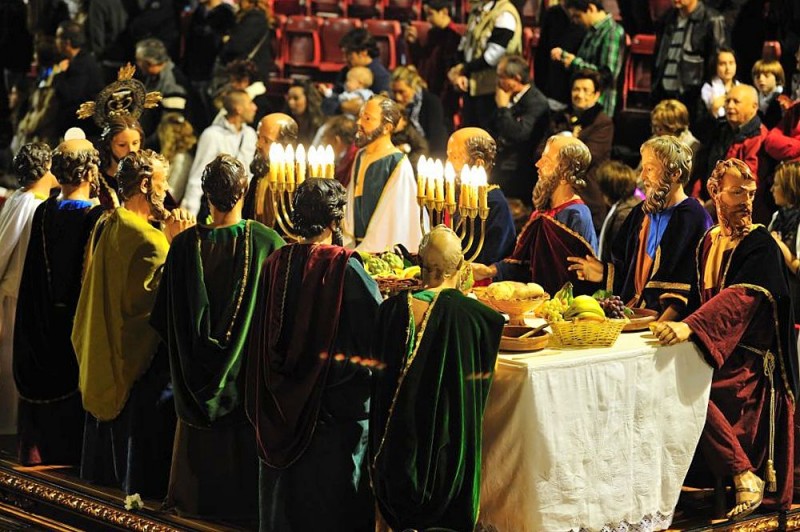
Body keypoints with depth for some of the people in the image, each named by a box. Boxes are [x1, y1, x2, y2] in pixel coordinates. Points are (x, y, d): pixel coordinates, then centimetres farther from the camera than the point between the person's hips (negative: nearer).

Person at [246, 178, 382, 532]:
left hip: (282, 406, 5)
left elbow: (262, 339, 6)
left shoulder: (275, 265, -3)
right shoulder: (345, 268, -17)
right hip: (336, 406, -5)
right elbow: (377, 330, -12)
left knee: (284, 492, 17)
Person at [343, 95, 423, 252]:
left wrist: (364, 252, -13)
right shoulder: (361, 156, 9)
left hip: (383, 251, -6)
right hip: (357, 248, 6)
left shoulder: (398, 165, -13)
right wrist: (346, 244, 5)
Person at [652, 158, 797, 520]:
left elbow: (739, 298, -27)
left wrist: (690, 327, -40)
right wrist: (674, 314, 4)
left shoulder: (761, 246, -11)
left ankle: (746, 476, -20)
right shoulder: (708, 242, 12)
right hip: (713, 351, 8)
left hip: (748, 357, -8)